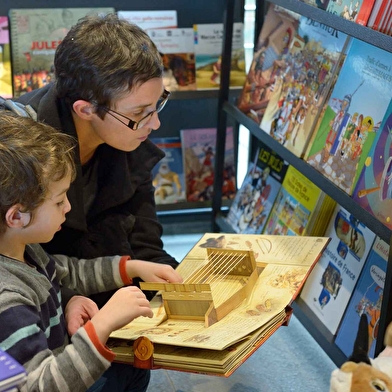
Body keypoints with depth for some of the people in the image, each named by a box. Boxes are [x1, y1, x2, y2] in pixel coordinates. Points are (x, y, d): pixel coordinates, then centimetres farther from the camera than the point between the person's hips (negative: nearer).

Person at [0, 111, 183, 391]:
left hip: (58, 365, 9)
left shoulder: (23, 250, -5)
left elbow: (70, 273, 15)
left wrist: (134, 267, 10)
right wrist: (102, 324, -44)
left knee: (135, 369, 22)